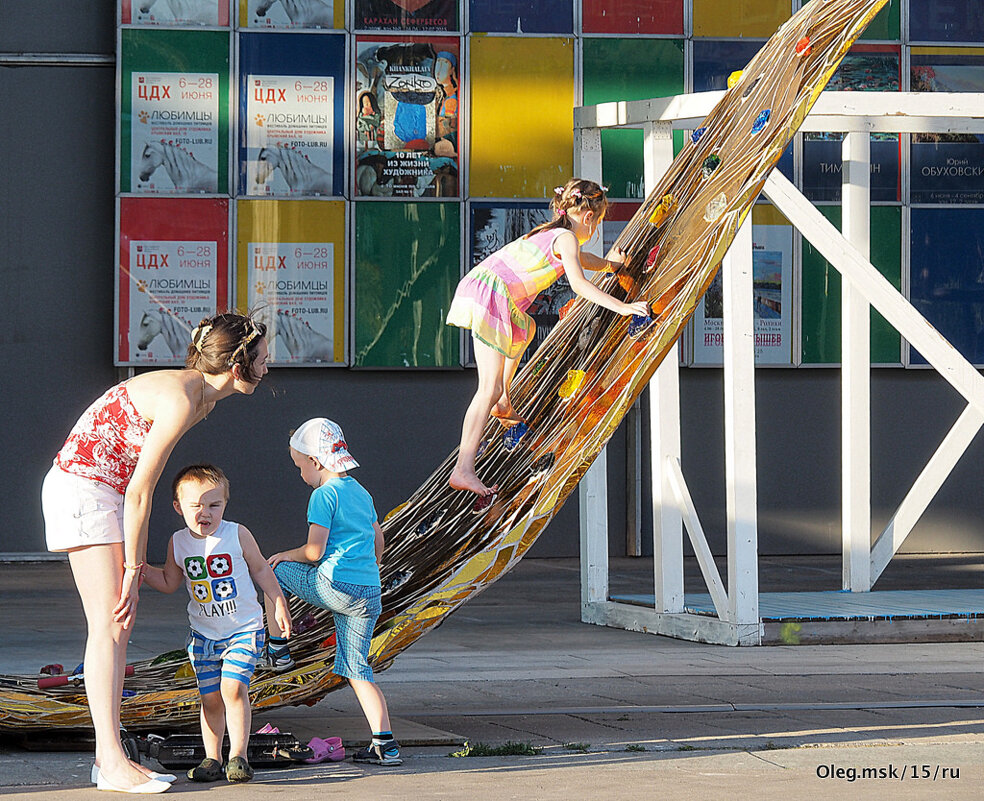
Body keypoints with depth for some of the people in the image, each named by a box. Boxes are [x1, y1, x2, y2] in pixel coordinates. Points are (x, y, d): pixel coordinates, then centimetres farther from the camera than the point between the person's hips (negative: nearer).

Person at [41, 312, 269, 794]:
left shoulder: (203, 399, 9)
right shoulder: (180, 400, -22)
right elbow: (140, 492, -20)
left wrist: (135, 566, 10)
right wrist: (132, 568, -15)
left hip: (102, 492, 10)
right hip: (81, 487, -10)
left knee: (119, 625, 7)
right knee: (108, 625, -12)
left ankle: (109, 755, 9)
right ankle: (111, 764, -13)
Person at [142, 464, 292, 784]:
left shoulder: (237, 535, -9)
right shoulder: (179, 542, -1)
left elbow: (261, 569, 4)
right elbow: (169, 583, 12)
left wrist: (279, 604, 3)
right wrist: (142, 569, -4)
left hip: (244, 628, -3)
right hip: (204, 633, 3)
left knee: (233, 687, -17)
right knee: (210, 697, 2)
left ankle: (238, 755, -11)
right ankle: (212, 758, 14)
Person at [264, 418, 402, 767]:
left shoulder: (324, 495, -7)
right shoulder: (362, 493, 18)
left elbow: (314, 551, -12)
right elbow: (379, 545, 24)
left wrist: (286, 556, 7)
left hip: (335, 587, -7)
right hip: (370, 594, 7)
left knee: (273, 570, 17)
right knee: (356, 668, 9)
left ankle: (278, 649, 20)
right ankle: (385, 745, 0)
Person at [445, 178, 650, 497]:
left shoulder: (551, 231, 25)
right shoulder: (566, 238, -3)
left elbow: (579, 257, 47)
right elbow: (578, 284, -18)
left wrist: (608, 263, 62)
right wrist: (621, 307, -18)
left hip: (475, 287, 10)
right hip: (491, 298, -10)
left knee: (525, 330, 37)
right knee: (490, 387, -13)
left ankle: (503, 405, 42)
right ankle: (463, 470, -20)